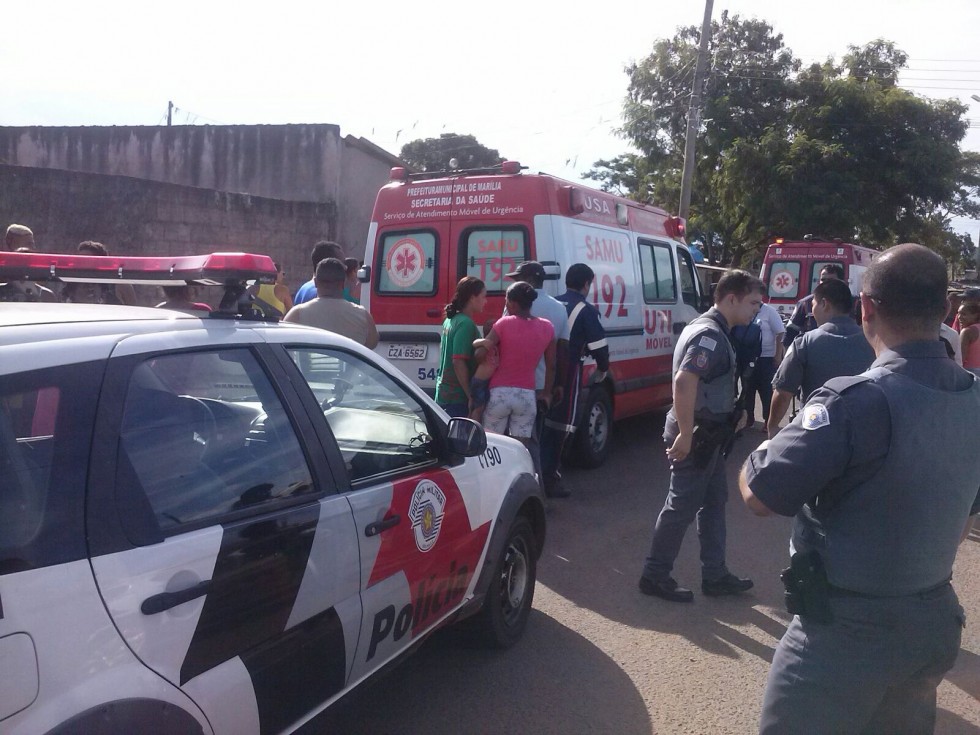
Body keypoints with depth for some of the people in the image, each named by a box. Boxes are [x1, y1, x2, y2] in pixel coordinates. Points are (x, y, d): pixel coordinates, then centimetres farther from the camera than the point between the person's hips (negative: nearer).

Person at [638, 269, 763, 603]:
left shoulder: (711, 330, 12)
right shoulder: (710, 334, -20)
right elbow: (684, 382, -32)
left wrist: (731, 415, 15)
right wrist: (685, 435, -30)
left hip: (708, 435, 10)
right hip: (696, 437, -10)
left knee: (714, 501, 16)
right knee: (682, 506, 0)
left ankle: (715, 576, 27)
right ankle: (655, 575, 14)